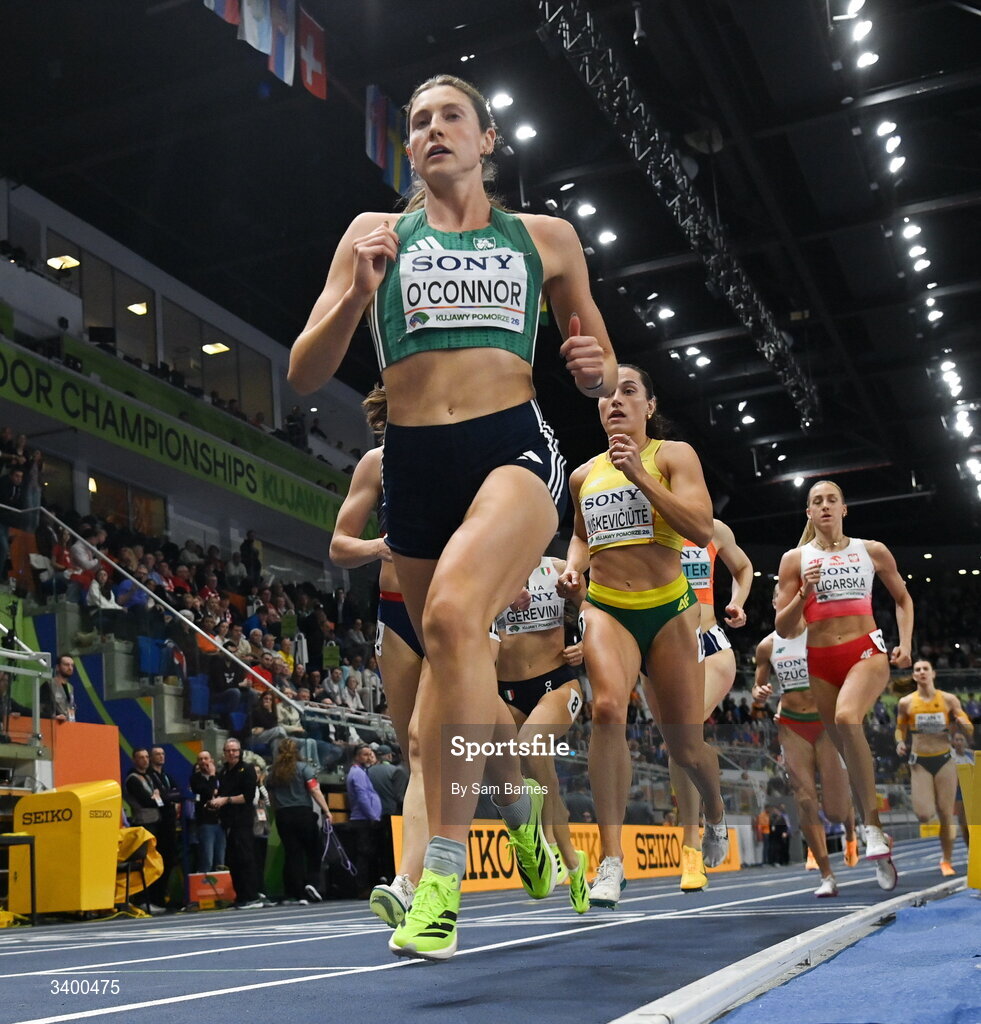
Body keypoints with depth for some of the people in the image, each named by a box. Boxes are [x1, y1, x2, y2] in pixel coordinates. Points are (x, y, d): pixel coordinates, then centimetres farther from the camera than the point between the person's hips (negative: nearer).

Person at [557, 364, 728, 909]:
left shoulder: (673, 455, 0)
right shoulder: (584, 475, 12)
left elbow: (702, 529, -14)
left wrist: (640, 474, -19)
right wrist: (573, 568, 6)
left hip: (669, 610, -2)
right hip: (606, 609, 2)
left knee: (685, 746, 5)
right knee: (607, 708, -27)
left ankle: (715, 813, 42)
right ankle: (611, 860, -23)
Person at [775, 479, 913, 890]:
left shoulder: (872, 551, 7)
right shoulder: (795, 559, 6)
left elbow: (903, 598, 20)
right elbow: (783, 628, 5)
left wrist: (905, 644, 7)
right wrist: (805, 593, -11)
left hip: (866, 652, -2)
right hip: (821, 662, 2)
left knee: (846, 717, -33)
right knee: (849, 755, 4)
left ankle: (872, 824, -24)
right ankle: (880, 840, 19)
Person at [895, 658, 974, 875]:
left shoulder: (949, 699, -1)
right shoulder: (906, 703, -1)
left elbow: (970, 731, 2)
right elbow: (900, 728, 11)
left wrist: (960, 722, -20)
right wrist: (899, 742, -10)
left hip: (944, 760, 0)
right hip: (919, 762, 0)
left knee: (946, 815, 1)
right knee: (924, 815, -13)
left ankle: (946, 861, 18)